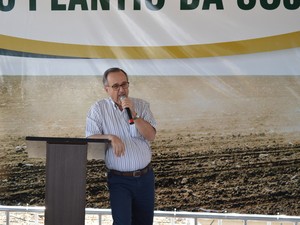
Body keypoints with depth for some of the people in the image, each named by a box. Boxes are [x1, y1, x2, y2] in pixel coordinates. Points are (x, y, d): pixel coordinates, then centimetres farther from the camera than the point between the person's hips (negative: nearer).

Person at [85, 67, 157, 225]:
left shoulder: (141, 105, 4)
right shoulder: (98, 109, -1)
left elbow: (151, 136, -6)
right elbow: (90, 139, -9)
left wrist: (133, 114, -17)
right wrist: (110, 137, -26)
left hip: (145, 176, 3)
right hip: (119, 179, -3)